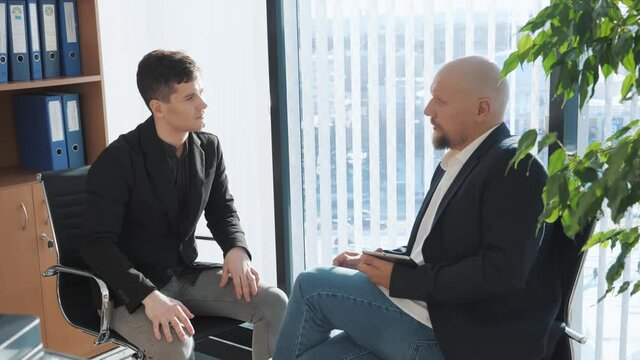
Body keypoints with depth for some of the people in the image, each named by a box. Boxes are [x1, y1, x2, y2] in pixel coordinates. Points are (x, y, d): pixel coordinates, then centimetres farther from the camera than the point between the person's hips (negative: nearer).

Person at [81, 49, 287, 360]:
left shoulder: (209, 148, 1)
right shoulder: (118, 161, -17)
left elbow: (222, 210, 14)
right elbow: (98, 245, -20)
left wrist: (237, 250, -9)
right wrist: (150, 296, -33)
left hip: (187, 274, 5)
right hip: (132, 289, -5)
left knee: (274, 303, -14)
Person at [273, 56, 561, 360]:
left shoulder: (515, 168, -14)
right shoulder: (456, 163, 14)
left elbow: (501, 271, -24)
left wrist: (400, 278, -19)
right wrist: (370, 262, 3)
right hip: (432, 319, 8)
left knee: (312, 286, -6)